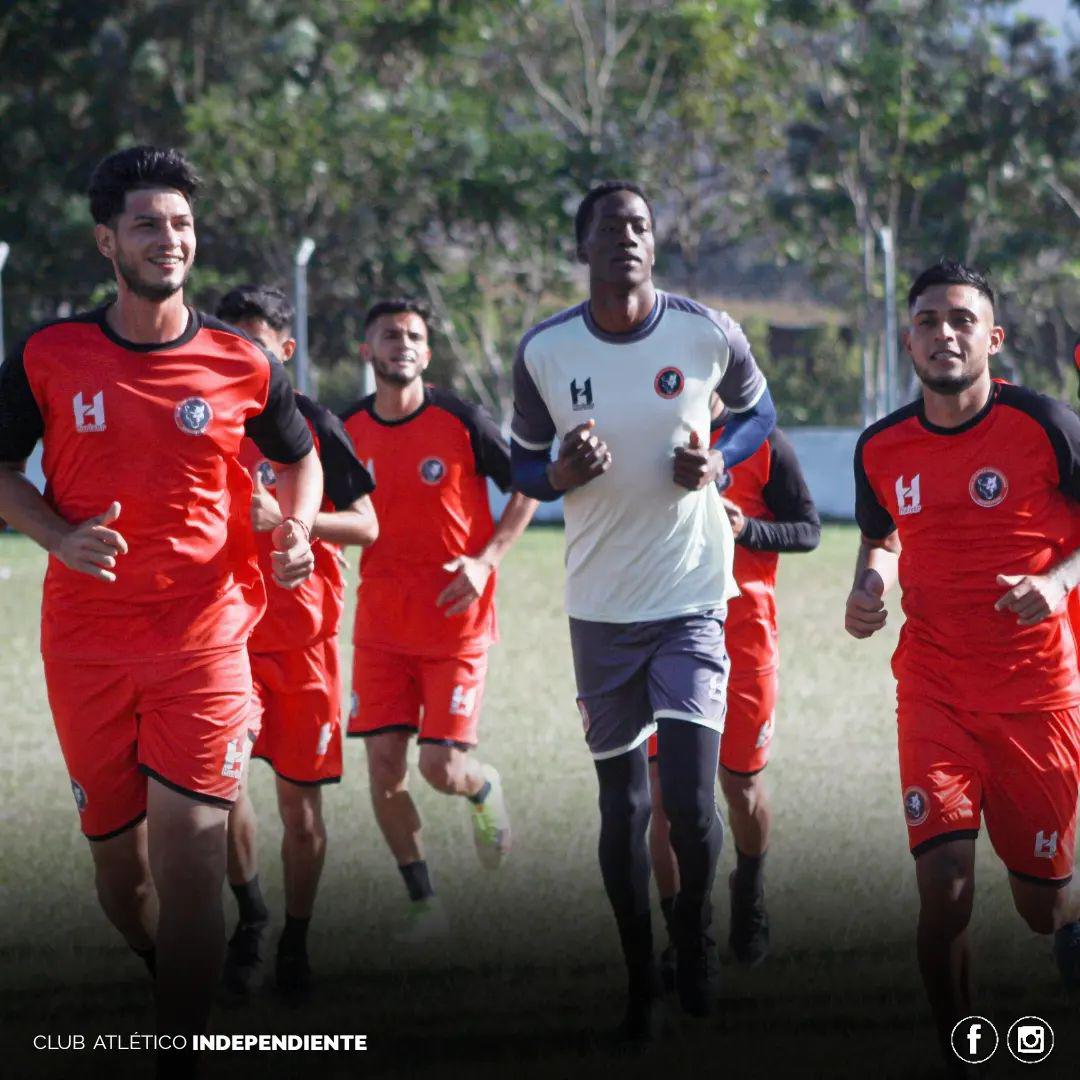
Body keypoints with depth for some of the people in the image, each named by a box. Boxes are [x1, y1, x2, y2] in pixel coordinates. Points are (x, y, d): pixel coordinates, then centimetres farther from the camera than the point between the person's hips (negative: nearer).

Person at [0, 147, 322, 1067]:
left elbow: (299, 456, 17)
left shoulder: (242, 364, 0)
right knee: (116, 852, 8)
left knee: (188, 847, -13)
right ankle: (167, 987, 35)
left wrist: (297, 530, -3)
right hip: (85, 639, 2)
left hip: (205, 636, -1)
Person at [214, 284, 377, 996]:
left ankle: (295, 940, 19)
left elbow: (366, 525, -6)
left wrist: (285, 517, -19)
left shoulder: (314, 425, -1)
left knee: (300, 801, 3)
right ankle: (250, 911, 4)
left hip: (303, 636, -1)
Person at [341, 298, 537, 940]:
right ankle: (424, 902, 11)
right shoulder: (348, 431, 1)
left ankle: (485, 791, 30)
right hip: (381, 627, 3)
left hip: (457, 621, -3)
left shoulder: (461, 423, -9)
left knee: (441, 767, -8)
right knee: (383, 762, -4)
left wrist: (487, 559, -10)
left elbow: (528, 487, 1)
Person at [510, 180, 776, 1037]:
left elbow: (758, 411, 13)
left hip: (694, 597, -2)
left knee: (691, 802, -12)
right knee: (622, 809, 7)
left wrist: (719, 460, -9)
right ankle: (640, 979, 24)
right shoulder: (544, 352, -4)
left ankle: (695, 922, 19)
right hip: (601, 606, 2)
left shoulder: (708, 335, -7)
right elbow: (524, 463, 8)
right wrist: (562, 474, -15)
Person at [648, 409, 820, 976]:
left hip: (742, 639, -2)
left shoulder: (762, 443, -3)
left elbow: (808, 529, 0)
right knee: (664, 792, -7)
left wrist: (747, 530, -18)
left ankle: (750, 892, 40)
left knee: (742, 785, 10)